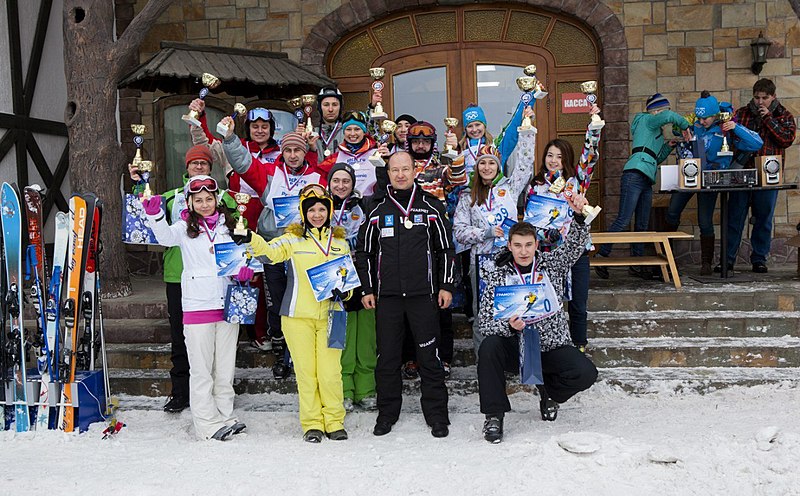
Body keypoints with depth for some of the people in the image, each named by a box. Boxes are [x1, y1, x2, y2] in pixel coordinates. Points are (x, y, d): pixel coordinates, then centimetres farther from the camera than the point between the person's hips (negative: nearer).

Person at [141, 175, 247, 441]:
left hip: (228, 304, 3)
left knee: (225, 367, 12)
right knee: (201, 369, -1)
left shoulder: (229, 225, 12)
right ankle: (208, 424, 5)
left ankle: (225, 417, 22)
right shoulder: (185, 227, 2)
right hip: (197, 306, -3)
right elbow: (166, 236, -18)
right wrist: (155, 216, -37)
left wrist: (246, 269, -4)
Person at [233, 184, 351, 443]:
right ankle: (312, 424, 16)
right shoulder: (293, 239, 2)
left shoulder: (340, 242, 12)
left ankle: (335, 422, 16)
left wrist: (343, 291, -2)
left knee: (330, 371, 1)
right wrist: (250, 239, -35)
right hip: (298, 316, -1)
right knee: (305, 371, 4)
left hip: (330, 315, 2)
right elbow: (269, 251, -15)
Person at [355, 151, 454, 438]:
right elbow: (364, 252, 13)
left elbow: (446, 249, 7)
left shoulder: (431, 207, 5)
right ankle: (387, 413, 19)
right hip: (386, 296, 2)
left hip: (423, 294, -1)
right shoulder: (377, 210, 9)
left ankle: (437, 415, 11)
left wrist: (446, 286, 1)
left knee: (429, 355, 1)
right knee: (387, 357, 6)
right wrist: (367, 290, 7)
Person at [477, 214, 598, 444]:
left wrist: (579, 214, -34)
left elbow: (575, 243, -15)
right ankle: (494, 414, -13)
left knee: (586, 373, -22)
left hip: (552, 347, 1)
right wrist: (509, 326, -30)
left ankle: (548, 390, 13)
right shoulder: (497, 274, -3)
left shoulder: (551, 264, 3)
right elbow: (485, 323, -10)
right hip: (515, 348, -1)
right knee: (489, 346, -31)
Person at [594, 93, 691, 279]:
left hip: (646, 181, 10)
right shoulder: (646, 120, 4)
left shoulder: (656, 131, 29)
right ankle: (602, 255, -11)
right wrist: (685, 126, 0)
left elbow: (656, 159, 30)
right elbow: (669, 116, -15)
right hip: (635, 175, -10)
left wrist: (668, 146, 18)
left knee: (642, 225, 7)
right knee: (623, 220, -14)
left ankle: (637, 264, 10)